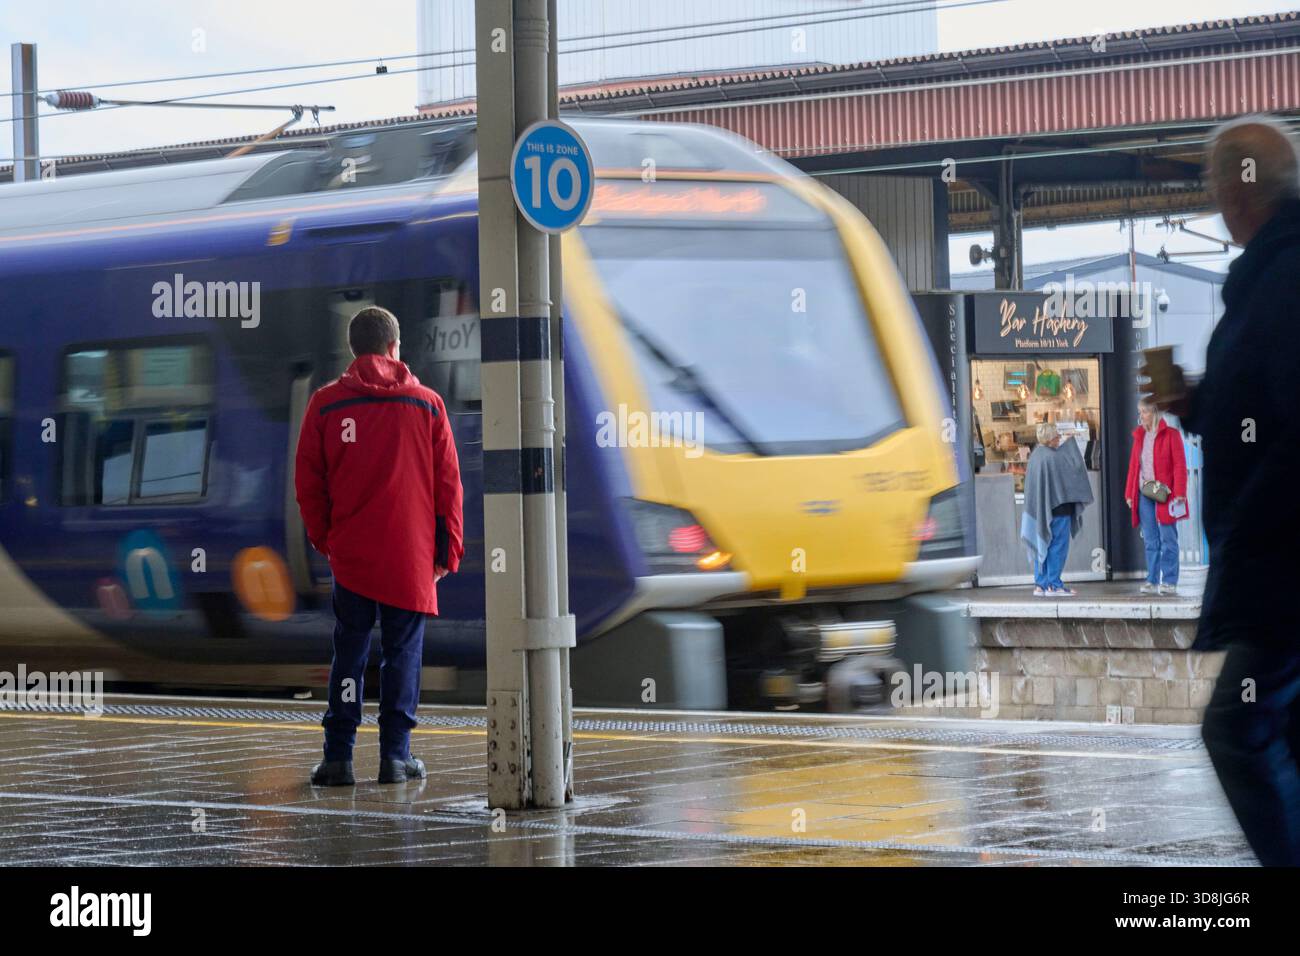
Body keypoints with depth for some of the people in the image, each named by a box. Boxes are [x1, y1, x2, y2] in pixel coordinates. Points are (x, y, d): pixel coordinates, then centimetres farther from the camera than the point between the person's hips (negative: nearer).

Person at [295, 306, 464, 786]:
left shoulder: (325, 403, 0)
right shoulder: (427, 404, 1)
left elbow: (307, 481, 3)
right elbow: (448, 482, 2)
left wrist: (323, 537, 15)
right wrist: (449, 549, 9)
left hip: (351, 552, 1)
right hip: (411, 554, -1)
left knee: (349, 652, 6)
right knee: (403, 651, 5)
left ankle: (338, 756, 1)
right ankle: (395, 755, 4)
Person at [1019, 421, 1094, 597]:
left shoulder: (1035, 455, 6)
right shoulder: (1052, 457, -18)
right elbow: (1075, 465, -15)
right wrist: (1071, 443, 0)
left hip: (1040, 510, 8)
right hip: (1057, 507, -8)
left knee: (1042, 546, 13)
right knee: (1057, 546, -1)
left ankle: (1040, 584, 15)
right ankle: (1053, 585, -1)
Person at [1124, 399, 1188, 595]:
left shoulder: (1170, 434, -2)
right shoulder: (1139, 436, 15)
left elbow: (1180, 465, -6)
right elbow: (1133, 466, 15)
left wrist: (1179, 492, -14)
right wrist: (1130, 494, 10)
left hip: (1164, 494, -5)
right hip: (1144, 494, 5)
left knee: (1168, 539, -2)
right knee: (1150, 541, 7)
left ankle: (1169, 582, 0)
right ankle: (1152, 581, 9)